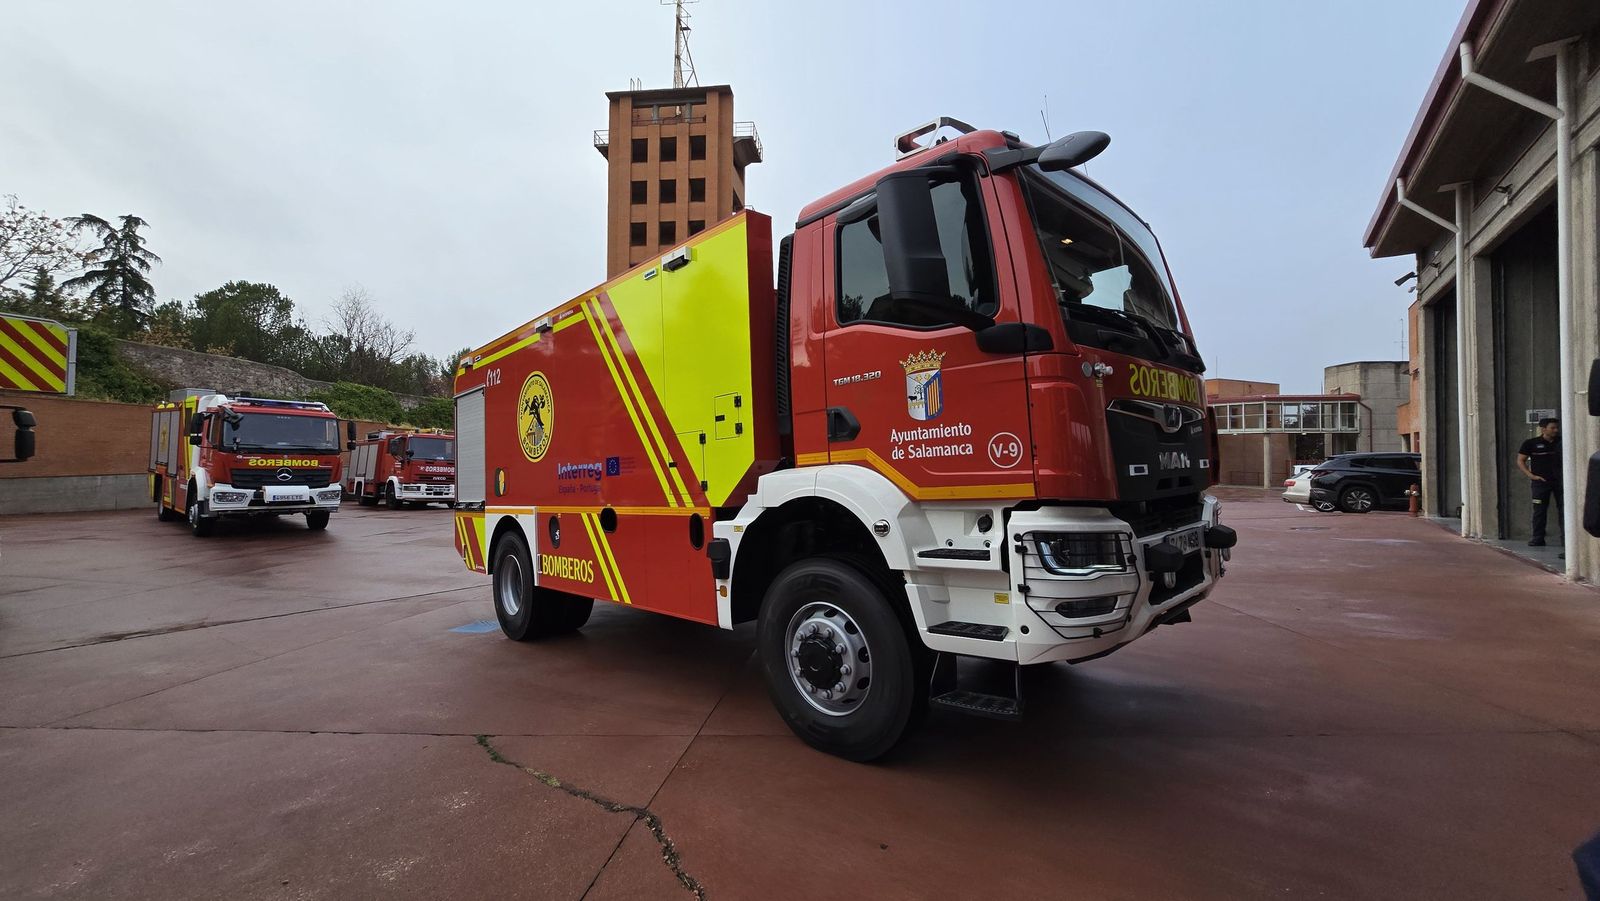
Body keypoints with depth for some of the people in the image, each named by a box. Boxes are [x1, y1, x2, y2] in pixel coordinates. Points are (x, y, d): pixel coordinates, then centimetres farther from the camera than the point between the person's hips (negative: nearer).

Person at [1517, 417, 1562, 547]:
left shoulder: (1561, 442, 5)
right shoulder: (1531, 443, -1)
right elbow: (1520, 461, 1)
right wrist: (1531, 475, -9)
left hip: (1560, 480, 3)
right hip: (1541, 481, -2)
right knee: (1539, 510, 0)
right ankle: (1538, 539, 3)